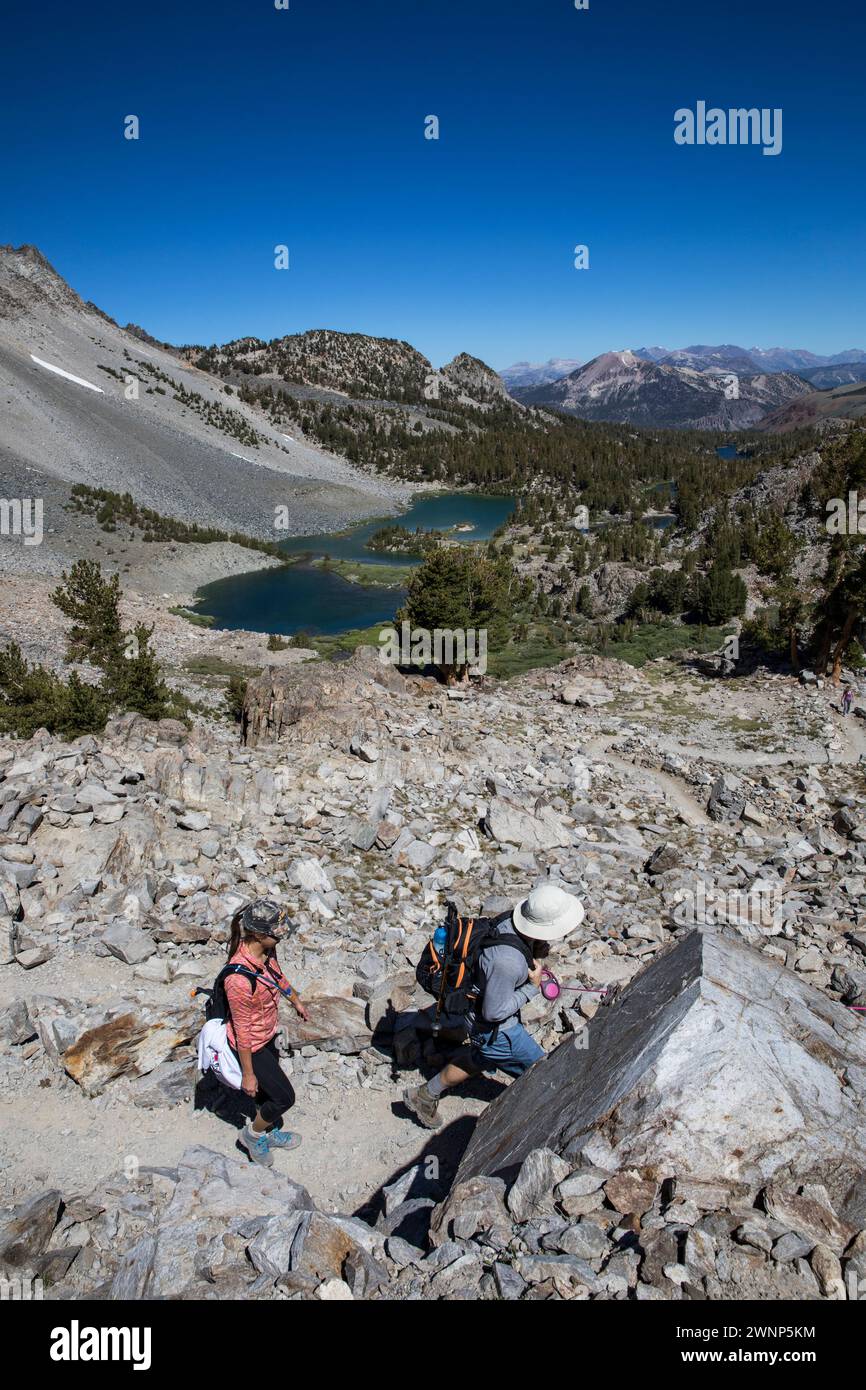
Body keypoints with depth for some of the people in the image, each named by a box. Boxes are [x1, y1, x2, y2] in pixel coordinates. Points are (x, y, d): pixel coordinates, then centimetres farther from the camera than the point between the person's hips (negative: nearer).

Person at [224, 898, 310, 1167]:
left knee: (268, 1089, 27)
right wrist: (248, 1074, -16)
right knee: (284, 1097, 7)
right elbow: (242, 1030, -27)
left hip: (268, 1035, 7)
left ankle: (271, 1133, 52)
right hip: (252, 1047, -7)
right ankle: (253, 1134, 33)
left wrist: (296, 1000, 25)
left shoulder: (266, 950, -15)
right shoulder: (240, 978, -39)